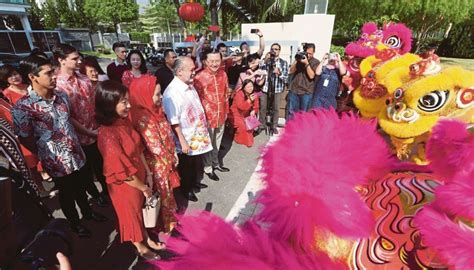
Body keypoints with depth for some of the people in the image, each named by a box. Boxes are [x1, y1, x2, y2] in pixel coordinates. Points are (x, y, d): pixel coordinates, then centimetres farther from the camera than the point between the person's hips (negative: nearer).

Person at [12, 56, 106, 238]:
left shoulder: (61, 95, -2)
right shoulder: (23, 107, -19)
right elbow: (25, 140, -10)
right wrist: (48, 155, 1)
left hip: (76, 153, 5)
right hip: (57, 161, -5)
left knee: (80, 187, 24)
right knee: (66, 193, 17)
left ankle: (87, 212, 49)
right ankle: (75, 223, 41)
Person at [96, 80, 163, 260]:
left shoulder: (124, 120, -8)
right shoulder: (107, 134, -32)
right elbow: (122, 171, -24)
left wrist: (147, 173, 4)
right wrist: (143, 188, -11)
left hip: (139, 176, 7)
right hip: (125, 184, -7)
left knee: (142, 210, 26)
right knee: (131, 213, 19)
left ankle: (147, 240, 52)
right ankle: (141, 248, 47)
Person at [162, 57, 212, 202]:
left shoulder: (189, 85, 1)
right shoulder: (172, 92, -26)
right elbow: (174, 122, -25)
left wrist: (203, 129, 17)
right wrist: (183, 142, -21)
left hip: (197, 136, 8)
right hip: (186, 140, -8)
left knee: (196, 163, 25)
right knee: (186, 167, 15)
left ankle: (194, 182, 49)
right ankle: (186, 189, 39)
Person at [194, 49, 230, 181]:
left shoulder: (223, 74, 1)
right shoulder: (199, 77, -17)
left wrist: (226, 111, 12)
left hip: (221, 115, 5)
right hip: (208, 116, -5)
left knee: (217, 142, 21)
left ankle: (215, 163, 42)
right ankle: (208, 168, 31)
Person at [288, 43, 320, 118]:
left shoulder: (316, 62, 2)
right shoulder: (299, 58, 12)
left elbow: (311, 76, -10)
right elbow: (291, 71, 6)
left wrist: (306, 63, -15)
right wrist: (296, 60, -6)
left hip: (306, 92, -2)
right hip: (294, 90, 3)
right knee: (291, 113, 4)